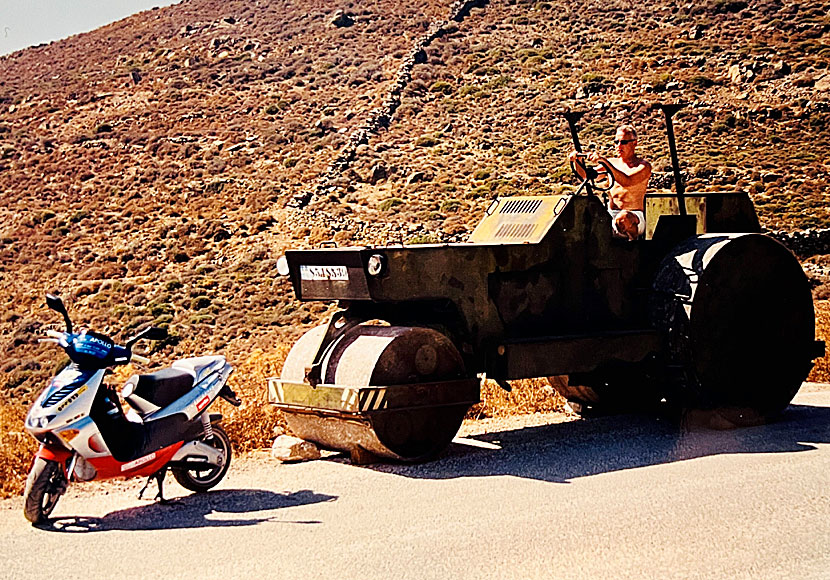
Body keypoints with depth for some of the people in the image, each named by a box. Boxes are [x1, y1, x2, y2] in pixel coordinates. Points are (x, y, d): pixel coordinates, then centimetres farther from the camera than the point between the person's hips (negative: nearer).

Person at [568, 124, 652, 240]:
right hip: (610, 214, 5)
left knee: (623, 218, -40)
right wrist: (576, 161, -9)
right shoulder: (612, 163, 17)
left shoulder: (643, 166, -2)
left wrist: (604, 161, -31)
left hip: (634, 215, -5)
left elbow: (626, 182, -22)